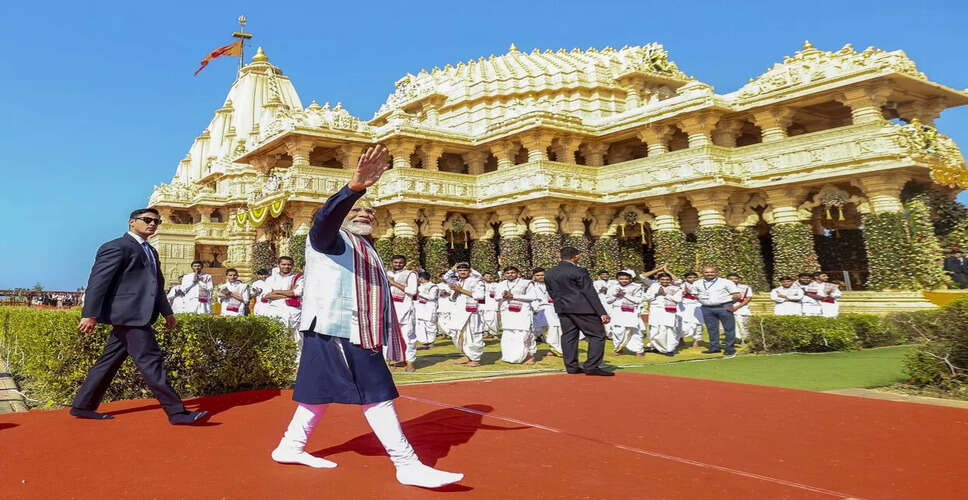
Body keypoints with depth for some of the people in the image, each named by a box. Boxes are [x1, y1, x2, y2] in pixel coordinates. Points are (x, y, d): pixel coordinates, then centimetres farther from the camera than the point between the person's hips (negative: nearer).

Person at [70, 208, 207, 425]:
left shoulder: (151, 251, 23)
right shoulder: (116, 247, -7)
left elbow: (157, 285, 29)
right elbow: (97, 281, -13)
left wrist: (167, 312, 24)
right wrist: (90, 315, -19)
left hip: (139, 316, 10)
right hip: (129, 315, -10)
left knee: (109, 362, 15)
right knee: (151, 361, -10)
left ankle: (83, 406, 24)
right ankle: (177, 412, -10)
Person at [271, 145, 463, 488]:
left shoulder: (367, 250, 23)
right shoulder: (332, 239, -3)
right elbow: (325, 218, -27)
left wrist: (392, 342, 23)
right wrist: (355, 187, -45)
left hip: (357, 334, 9)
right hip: (334, 329, -9)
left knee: (323, 391, 16)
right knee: (377, 394, -11)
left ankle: (291, 447, 31)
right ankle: (407, 465, -7)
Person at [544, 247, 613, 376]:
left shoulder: (548, 273, 6)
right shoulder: (579, 271, -13)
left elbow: (551, 294, 13)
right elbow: (590, 293, -14)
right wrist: (602, 313, -13)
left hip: (562, 310, 7)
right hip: (583, 308, -7)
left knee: (568, 337, 13)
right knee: (597, 335, 1)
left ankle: (571, 366, 13)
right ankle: (591, 366, -4)